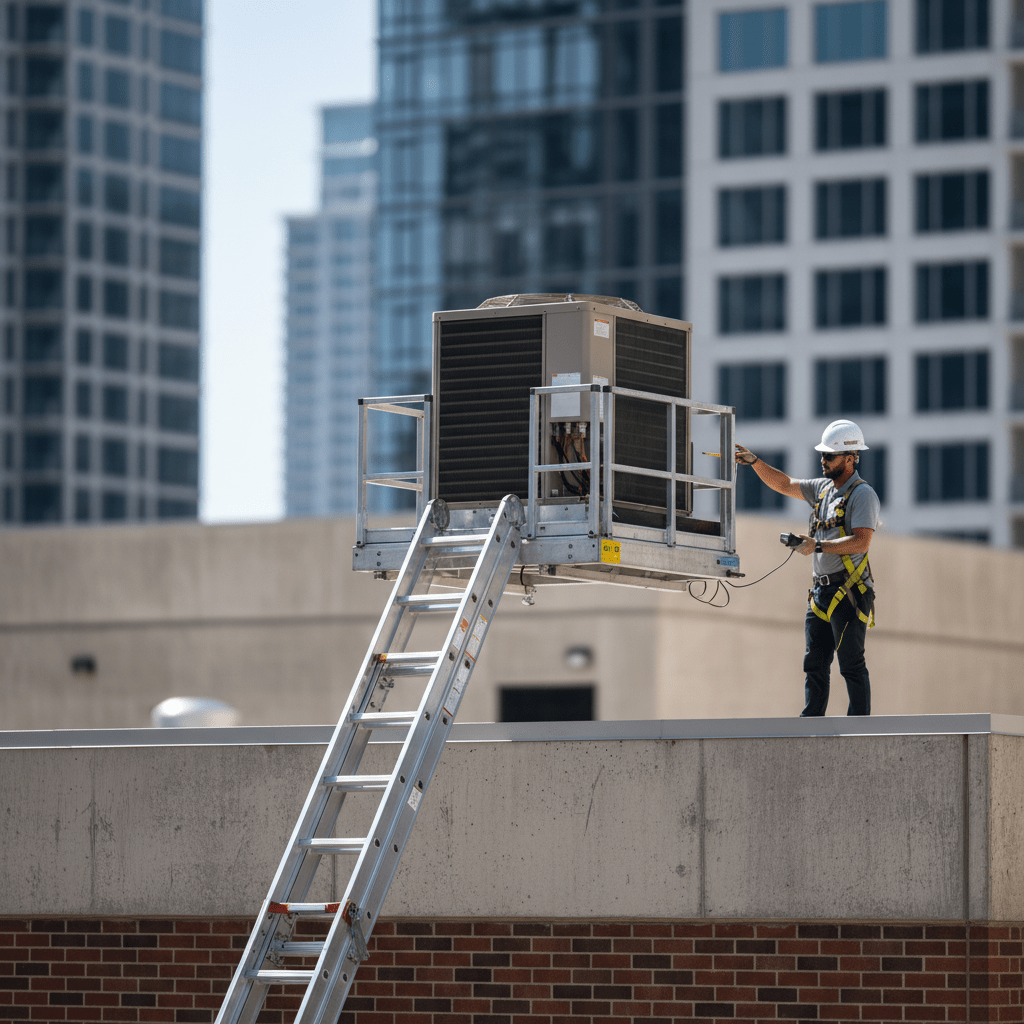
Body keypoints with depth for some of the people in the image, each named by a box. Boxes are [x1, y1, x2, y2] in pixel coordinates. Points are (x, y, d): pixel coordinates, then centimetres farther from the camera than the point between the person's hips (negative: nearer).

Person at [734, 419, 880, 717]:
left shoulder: (862, 495, -10)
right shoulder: (824, 488, 16)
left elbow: (861, 541, -21)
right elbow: (785, 485, 26)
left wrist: (818, 545, -22)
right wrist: (754, 462, 14)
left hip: (848, 592, -8)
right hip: (821, 591, 8)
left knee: (852, 664, -7)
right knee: (814, 663, 6)